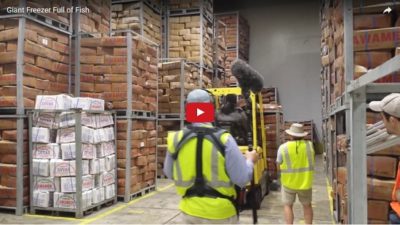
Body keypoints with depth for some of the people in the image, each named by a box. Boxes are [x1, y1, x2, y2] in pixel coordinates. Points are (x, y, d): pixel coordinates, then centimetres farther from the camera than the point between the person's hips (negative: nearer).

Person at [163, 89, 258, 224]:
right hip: (220, 212, -2)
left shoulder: (176, 140, -8)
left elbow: (169, 174, 6)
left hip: (190, 210, 3)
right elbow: (242, 179, -14)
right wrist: (250, 160, 6)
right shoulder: (224, 139, -17)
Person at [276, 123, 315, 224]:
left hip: (289, 182, -2)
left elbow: (279, 164, -5)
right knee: (307, 205, 19)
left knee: (287, 205, 14)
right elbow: (312, 162, 2)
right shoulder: (309, 145, -7)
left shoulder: (283, 147, -13)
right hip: (305, 182, 2)